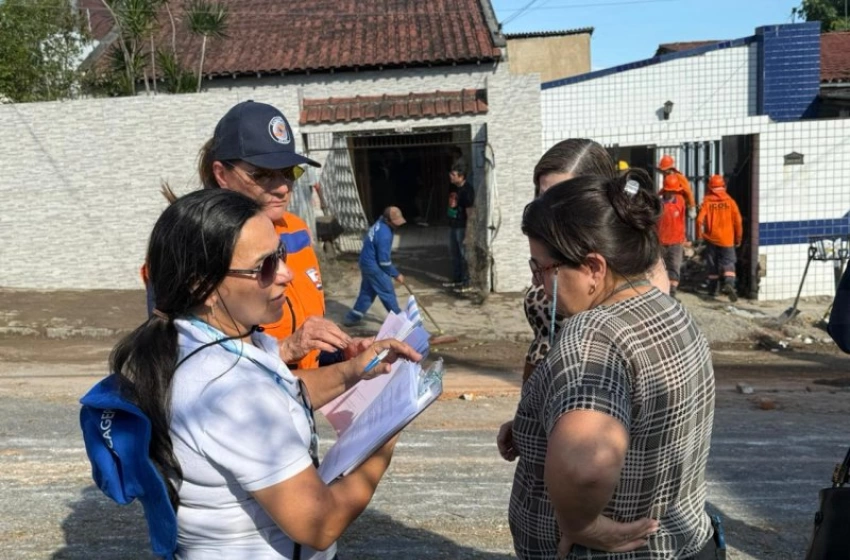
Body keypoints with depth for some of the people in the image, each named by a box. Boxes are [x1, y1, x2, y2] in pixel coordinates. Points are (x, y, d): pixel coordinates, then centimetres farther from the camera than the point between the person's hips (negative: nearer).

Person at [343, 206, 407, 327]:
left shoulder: (380, 223, 1)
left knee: (367, 291, 18)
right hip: (373, 266, -9)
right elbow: (384, 260, -24)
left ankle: (352, 317, 23)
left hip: (367, 262, 9)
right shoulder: (384, 234, -29)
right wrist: (396, 274, -11)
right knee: (387, 292, 5)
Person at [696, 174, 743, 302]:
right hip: (727, 239, 0)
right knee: (728, 263, 0)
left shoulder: (707, 202, -4)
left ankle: (712, 289, 18)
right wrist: (738, 238, 10)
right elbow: (738, 221, -1)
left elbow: (700, 220, -11)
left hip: (711, 238, 1)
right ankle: (729, 283, -25)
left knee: (712, 265, 12)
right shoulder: (730, 201, -2)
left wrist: (699, 236, 2)